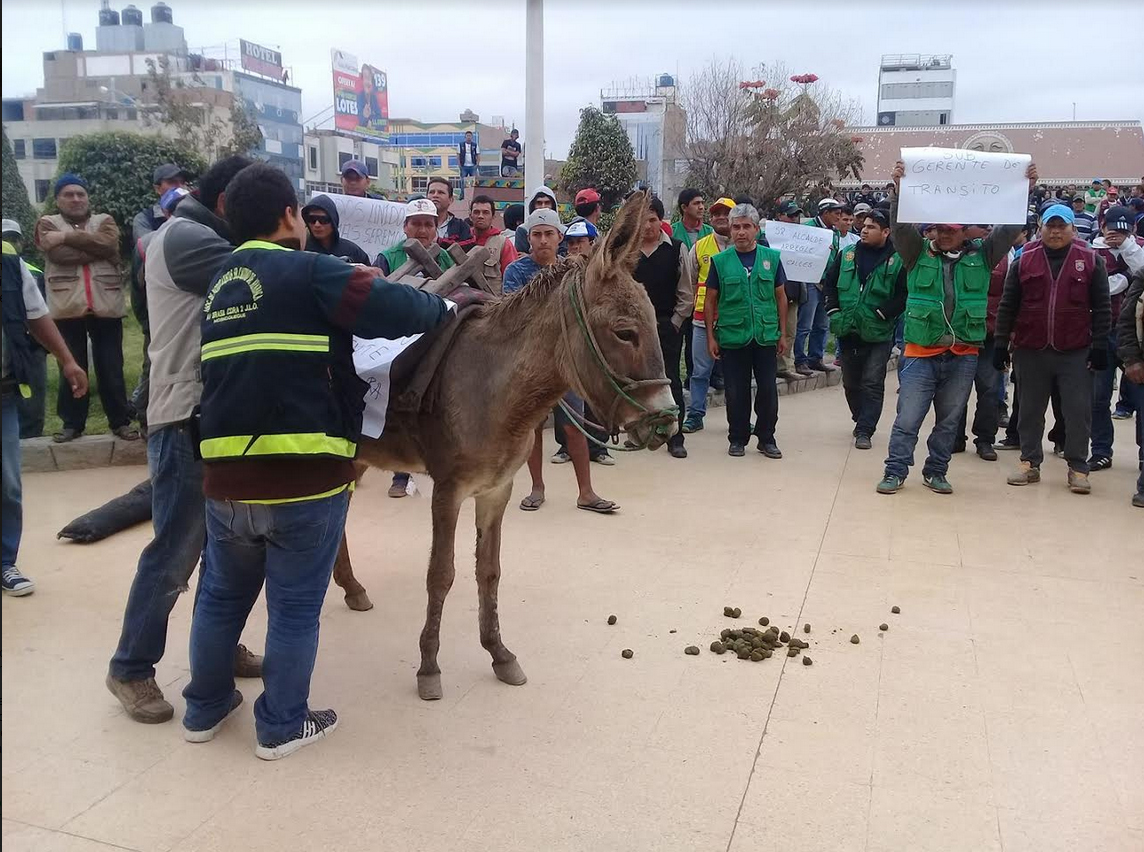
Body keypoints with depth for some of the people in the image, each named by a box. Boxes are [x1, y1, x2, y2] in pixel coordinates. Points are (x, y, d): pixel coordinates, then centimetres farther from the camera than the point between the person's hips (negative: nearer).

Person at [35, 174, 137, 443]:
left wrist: (67, 236, -10)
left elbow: (106, 243, -9)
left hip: (106, 305, 1)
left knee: (111, 368, 5)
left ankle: (120, 421, 13)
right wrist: (94, 249, -7)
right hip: (66, 307, 0)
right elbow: (60, 254, -9)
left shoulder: (104, 221, 14)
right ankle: (72, 423, 16)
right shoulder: (48, 224, 10)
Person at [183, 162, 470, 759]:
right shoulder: (308, 271, -9)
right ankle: (281, 726, 23)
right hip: (303, 476, -7)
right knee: (295, 607, 9)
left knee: (221, 595, 23)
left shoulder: (220, 285, 16)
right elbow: (391, 309, -17)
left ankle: (204, 708, 39)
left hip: (225, 477, 7)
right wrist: (452, 303, 2)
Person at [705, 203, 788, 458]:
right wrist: (711, 336, 1)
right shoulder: (720, 260, 0)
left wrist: (782, 332, 8)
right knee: (736, 391, 6)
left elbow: (780, 296, 10)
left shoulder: (772, 257, 4)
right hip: (732, 336, -1)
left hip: (766, 336, 1)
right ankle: (737, 439, 20)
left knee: (768, 389, 4)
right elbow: (710, 300, 4)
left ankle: (767, 439, 19)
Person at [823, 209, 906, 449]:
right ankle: (862, 421, 36)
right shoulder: (846, 255, 7)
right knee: (851, 382, 16)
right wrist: (833, 310, 2)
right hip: (848, 331, 5)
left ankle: (865, 431, -1)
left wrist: (882, 313, -14)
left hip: (879, 333, -4)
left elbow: (904, 295, -7)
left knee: (872, 384, -5)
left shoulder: (897, 260, -6)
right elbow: (829, 283, 13)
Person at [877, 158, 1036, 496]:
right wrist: (899, 189, -23)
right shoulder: (918, 252, 2)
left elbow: (1010, 229, 3)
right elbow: (900, 226, -10)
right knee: (907, 419, 1)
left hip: (963, 355, 2)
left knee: (949, 421, 12)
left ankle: (936, 472, 24)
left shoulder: (981, 255, 7)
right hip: (921, 352, -2)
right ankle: (895, 472, 10)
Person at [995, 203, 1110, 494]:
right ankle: (1030, 463, 21)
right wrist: (1001, 344, 1)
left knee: (1078, 412, 2)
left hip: (1076, 352, -1)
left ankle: (1078, 468, 12)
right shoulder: (1024, 260, 4)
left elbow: (1102, 307, 2)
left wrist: (1100, 346, -3)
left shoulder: (1091, 260, 2)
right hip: (1031, 350, 1)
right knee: (1031, 411, 9)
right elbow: (1008, 305, 5)